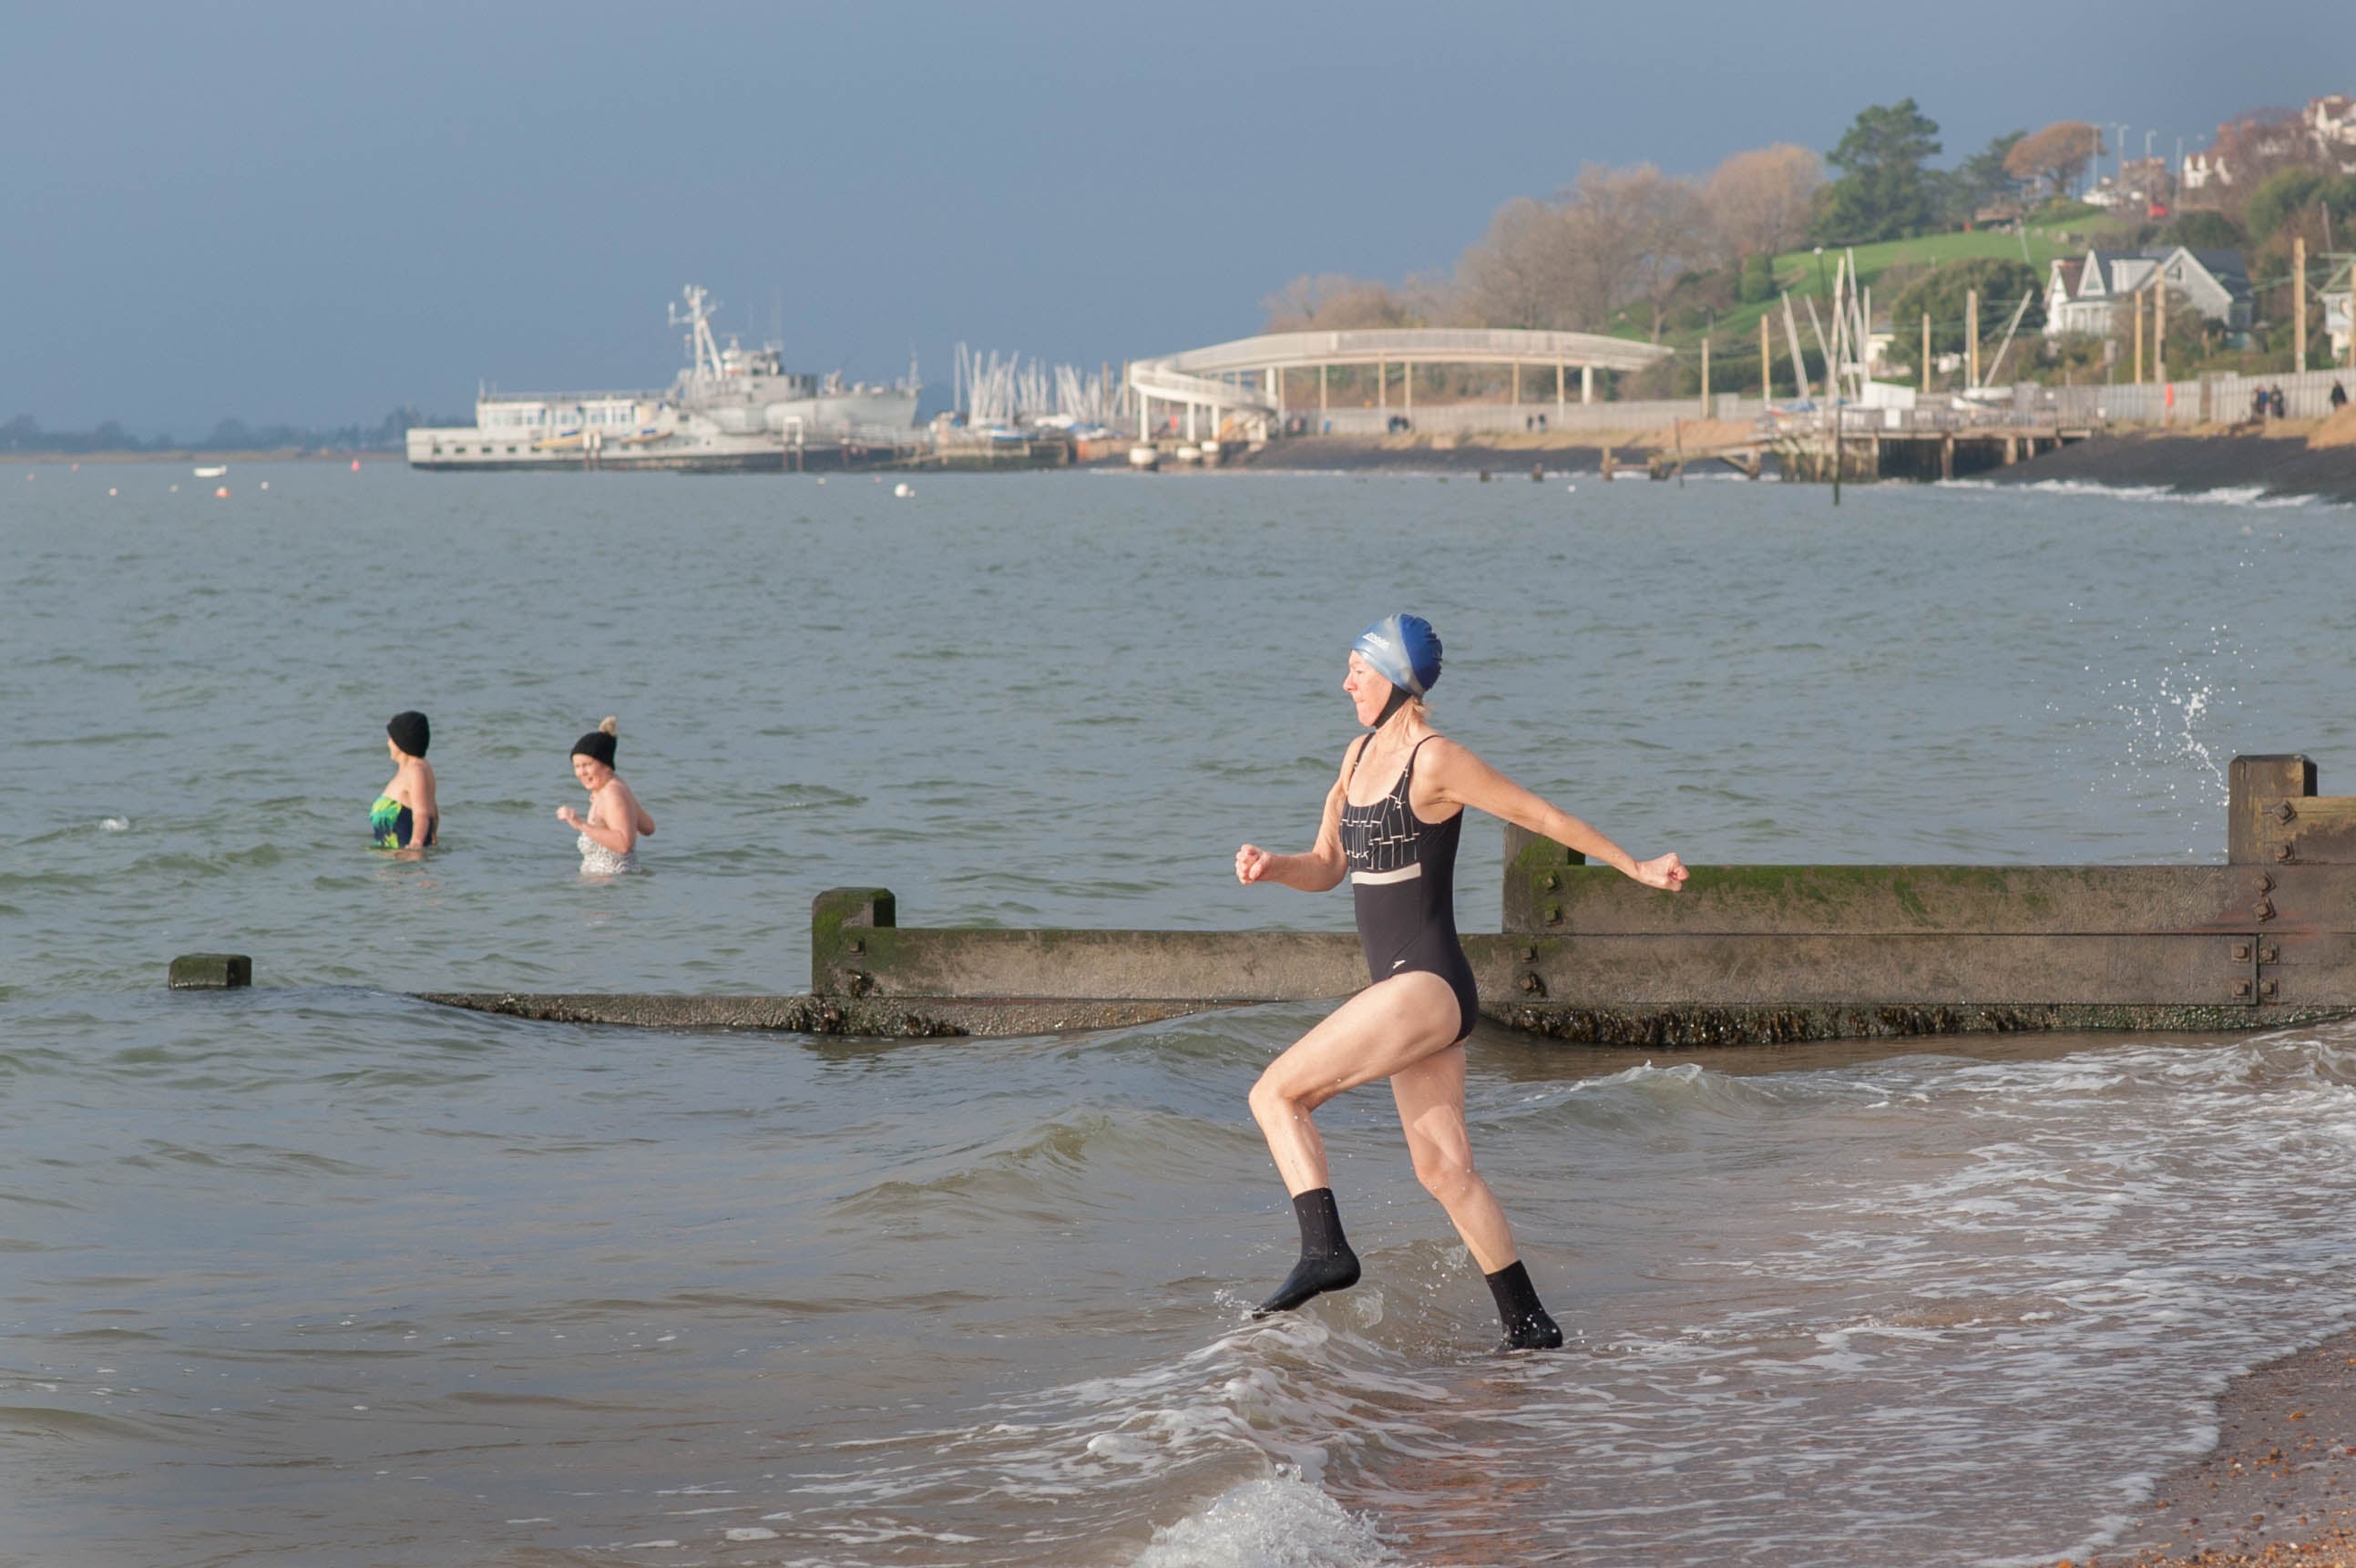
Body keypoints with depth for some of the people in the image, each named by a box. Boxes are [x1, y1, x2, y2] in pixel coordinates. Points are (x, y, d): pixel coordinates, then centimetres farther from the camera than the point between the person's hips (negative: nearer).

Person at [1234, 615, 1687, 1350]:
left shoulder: (1436, 760, -12)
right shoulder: (1360, 755, 14)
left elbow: (1542, 816, -3)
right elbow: (1327, 868, 20)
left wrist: (1635, 867, 5)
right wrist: (1270, 867, -1)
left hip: (1427, 987, -9)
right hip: (1405, 991, 9)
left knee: (1276, 1092, -13)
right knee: (1444, 1170, 9)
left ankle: (1325, 1249, -16)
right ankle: (1529, 1324, 13)